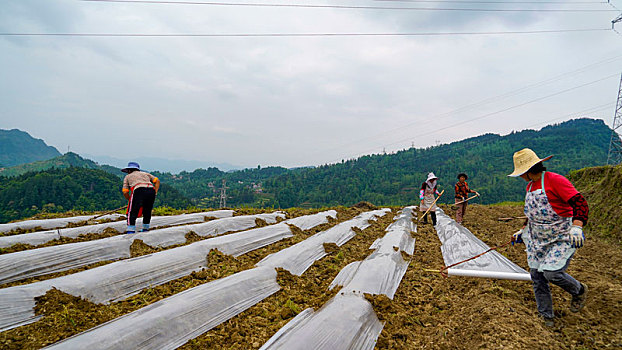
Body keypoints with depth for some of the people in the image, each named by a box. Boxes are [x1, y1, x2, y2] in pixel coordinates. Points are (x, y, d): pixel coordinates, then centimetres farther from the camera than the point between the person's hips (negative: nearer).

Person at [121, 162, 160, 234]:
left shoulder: (128, 176, 28)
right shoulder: (145, 174, 35)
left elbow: (125, 192, 17)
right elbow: (157, 181, 22)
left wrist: (130, 200, 30)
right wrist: (155, 192, 18)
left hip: (139, 190, -4)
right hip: (151, 190, 4)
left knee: (132, 212, 5)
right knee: (147, 211, 20)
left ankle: (131, 230, -1)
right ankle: (145, 229, 27)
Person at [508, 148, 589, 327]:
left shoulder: (555, 180, -15)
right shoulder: (530, 186, 11)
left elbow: (580, 203, -20)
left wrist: (576, 227, -33)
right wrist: (522, 231, 21)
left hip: (562, 238, -8)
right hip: (537, 239, 8)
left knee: (551, 272, -19)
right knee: (537, 276, 7)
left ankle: (579, 291, 15)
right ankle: (547, 317, 23)